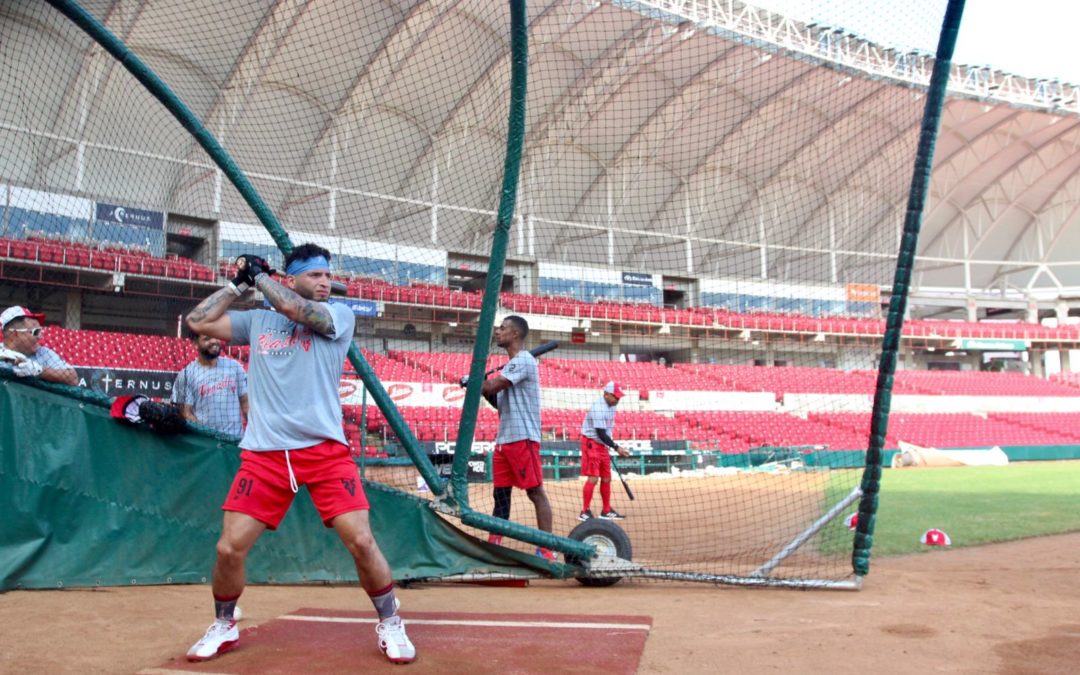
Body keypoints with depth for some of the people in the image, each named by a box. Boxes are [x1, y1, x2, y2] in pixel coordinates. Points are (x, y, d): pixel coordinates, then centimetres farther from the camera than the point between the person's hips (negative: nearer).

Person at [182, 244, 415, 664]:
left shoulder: (340, 316, 5)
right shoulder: (256, 321, 15)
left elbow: (296, 310, -12)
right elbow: (197, 321, 14)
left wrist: (258, 275, 3)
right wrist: (238, 284, 13)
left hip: (326, 450, -2)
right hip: (264, 454, 3)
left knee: (361, 541, -10)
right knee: (229, 548, -1)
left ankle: (390, 625, 12)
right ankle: (223, 627, 27)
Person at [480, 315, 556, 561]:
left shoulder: (523, 360, -10)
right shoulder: (510, 365, 21)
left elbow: (492, 385, -19)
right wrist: (483, 388, 8)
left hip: (523, 438, -10)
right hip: (504, 439, 10)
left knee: (536, 492, -7)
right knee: (501, 493, 11)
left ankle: (547, 550, -5)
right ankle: (492, 547, 16)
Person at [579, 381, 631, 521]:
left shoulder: (611, 405, 5)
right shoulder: (598, 409, -24)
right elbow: (601, 433, -25)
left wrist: (609, 446, 13)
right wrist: (616, 447, -25)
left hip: (602, 445, 9)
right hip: (591, 443, -9)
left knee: (606, 478, 12)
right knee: (593, 478, -12)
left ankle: (606, 511, 21)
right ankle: (585, 512, -5)